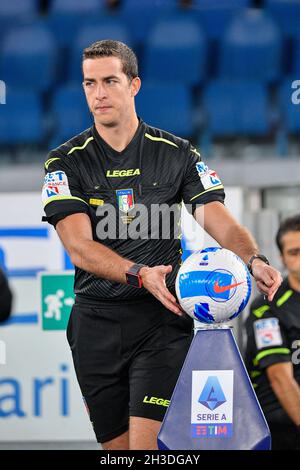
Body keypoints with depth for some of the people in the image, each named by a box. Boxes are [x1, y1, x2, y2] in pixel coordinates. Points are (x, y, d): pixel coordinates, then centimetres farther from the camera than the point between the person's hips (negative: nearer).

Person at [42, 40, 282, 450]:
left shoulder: (177, 154, 5)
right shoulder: (67, 162, 1)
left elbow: (221, 221, -2)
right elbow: (79, 246, -11)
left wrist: (253, 259, -25)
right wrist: (140, 274, -29)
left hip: (162, 322, -1)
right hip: (96, 322, 1)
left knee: (147, 444, -14)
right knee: (117, 445, 8)